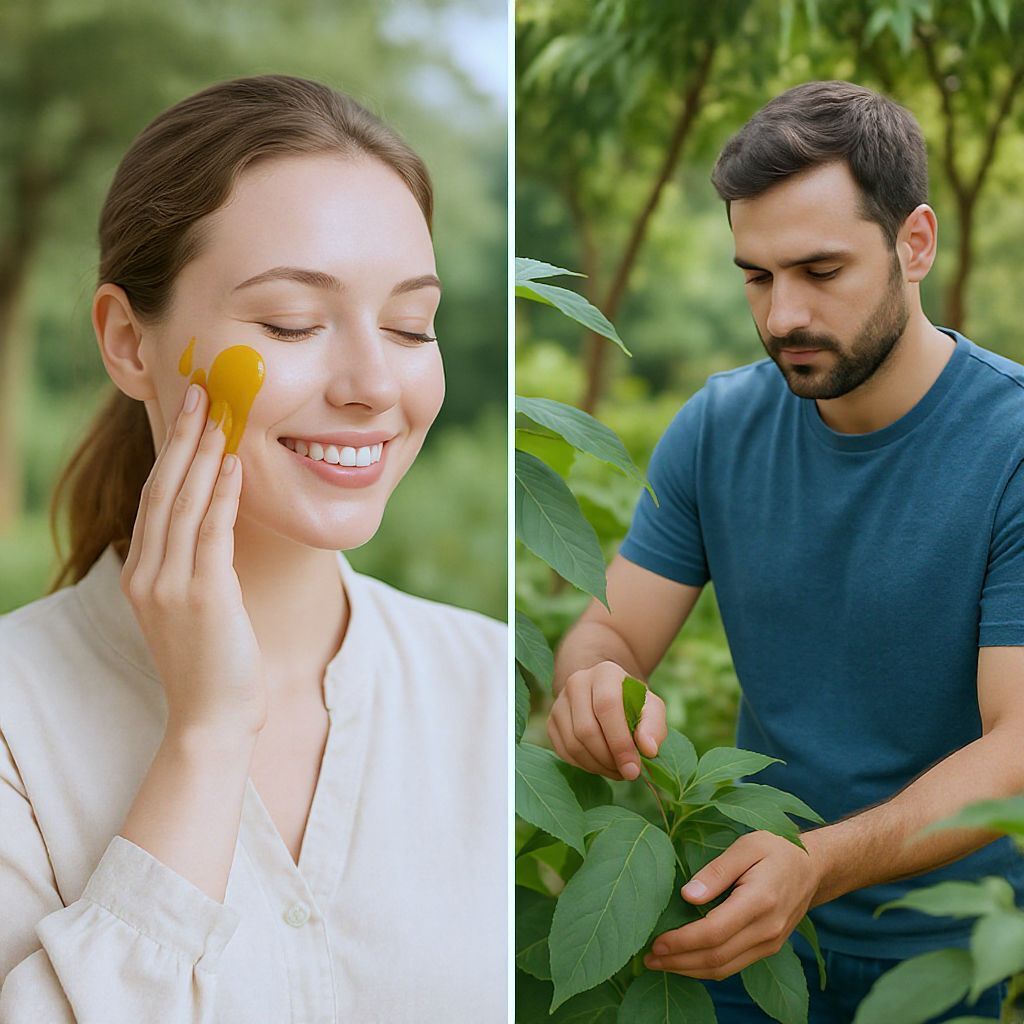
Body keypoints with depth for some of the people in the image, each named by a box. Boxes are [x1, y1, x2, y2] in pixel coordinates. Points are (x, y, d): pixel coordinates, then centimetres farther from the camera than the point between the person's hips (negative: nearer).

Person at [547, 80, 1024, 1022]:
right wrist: (593, 686, -30)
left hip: (939, 948, -3)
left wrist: (820, 865, -40)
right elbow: (608, 632, -5)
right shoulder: (718, 426, -6)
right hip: (747, 912, 4)